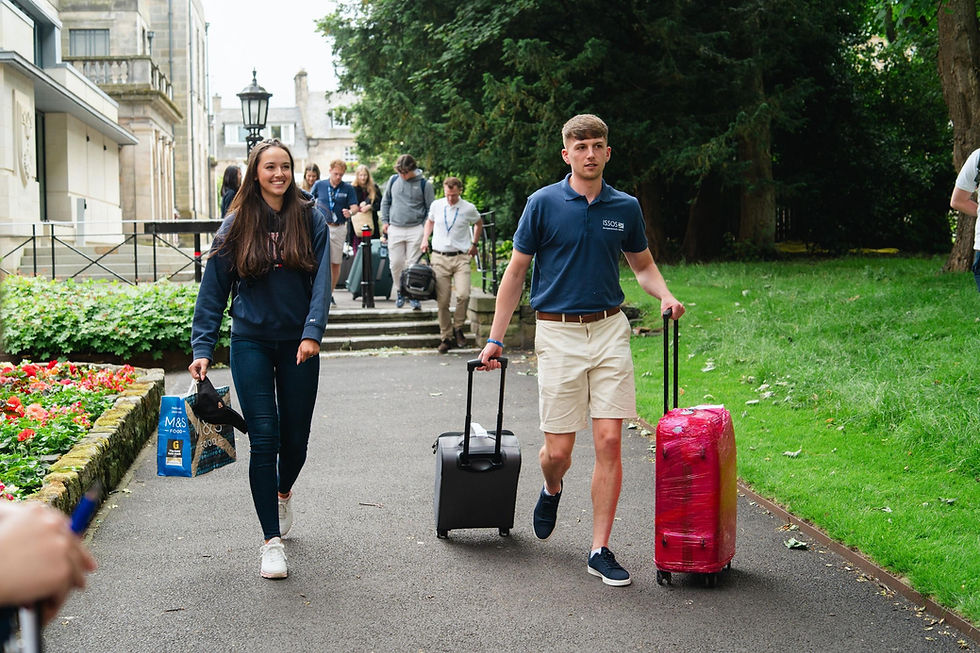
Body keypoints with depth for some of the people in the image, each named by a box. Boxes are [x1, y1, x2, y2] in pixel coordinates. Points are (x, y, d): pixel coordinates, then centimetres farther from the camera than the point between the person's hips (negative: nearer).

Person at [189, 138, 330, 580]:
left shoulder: (310, 220, 0)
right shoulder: (236, 225, 1)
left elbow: (321, 281, -7)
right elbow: (213, 291, 3)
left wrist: (312, 333, -20)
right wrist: (202, 349, -3)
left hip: (298, 344, 1)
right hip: (251, 343, -1)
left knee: (296, 437, 9)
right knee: (264, 438, -7)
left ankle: (283, 492, 43)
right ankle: (271, 541, 0)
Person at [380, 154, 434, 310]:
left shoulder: (423, 184, -2)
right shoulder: (393, 180, 6)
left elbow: (431, 209, 4)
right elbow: (385, 201, 18)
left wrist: (425, 228, -4)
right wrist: (384, 221, 10)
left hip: (415, 230, -3)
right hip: (395, 229, 3)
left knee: (413, 263, -3)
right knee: (396, 263, 2)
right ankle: (400, 290, 19)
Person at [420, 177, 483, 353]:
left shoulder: (469, 208, 0)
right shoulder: (436, 205, 5)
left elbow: (479, 223, 21)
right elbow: (430, 221, 26)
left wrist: (474, 243, 16)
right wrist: (425, 239, 13)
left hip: (461, 257, -1)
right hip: (439, 257, 1)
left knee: (463, 295, -19)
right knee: (442, 300, -1)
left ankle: (458, 327, 5)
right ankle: (446, 337, 11)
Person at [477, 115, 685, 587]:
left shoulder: (625, 208, 6)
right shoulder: (544, 203, -2)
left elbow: (643, 265, 20)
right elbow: (516, 272, 2)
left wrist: (665, 296, -2)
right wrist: (495, 339, 0)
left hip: (610, 330, 2)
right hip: (558, 333, -2)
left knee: (609, 443, -5)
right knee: (558, 450, 0)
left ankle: (600, 551, 5)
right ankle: (552, 490, 38)